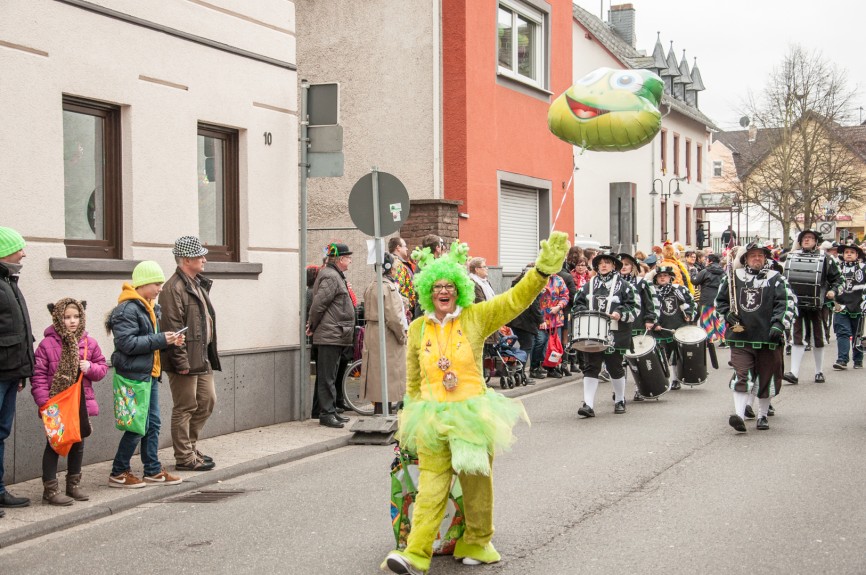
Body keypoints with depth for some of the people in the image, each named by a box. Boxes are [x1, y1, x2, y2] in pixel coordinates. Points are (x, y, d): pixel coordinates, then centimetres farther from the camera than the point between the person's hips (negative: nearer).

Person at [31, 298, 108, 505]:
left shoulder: (89, 343, 1)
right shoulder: (47, 344, -11)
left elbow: (103, 367, 10)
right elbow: (38, 375, -12)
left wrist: (91, 368, -12)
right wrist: (44, 401, -19)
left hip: (81, 402, 5)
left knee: (78, 443, 15)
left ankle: (73, 484, 30)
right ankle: (50, 488, 10)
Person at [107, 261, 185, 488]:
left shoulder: (150, 308, 16)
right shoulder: (127, 309, -14)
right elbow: (127, 343, -22)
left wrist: (169, 341, 7)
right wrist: (160, 340, -20)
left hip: (150, 374, 10)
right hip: (134, 374, -10)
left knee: (153, 423, 12)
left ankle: (153, 470, 21)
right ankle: (119, 473, 6)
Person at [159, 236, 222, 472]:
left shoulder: (199, 284, 16)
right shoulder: (174, 288, -16)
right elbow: (173, 327, -20)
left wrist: (210, 353, 18)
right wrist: (181, 362, -22)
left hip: (203, 357, 10)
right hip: (187, 359, -10)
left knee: (207, 401, 15)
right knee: (185, 407, -1)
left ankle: (189, 446, 29)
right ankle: (184, 457, 8)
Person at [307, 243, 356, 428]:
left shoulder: (335, 276, 18)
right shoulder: (331, 277, -16)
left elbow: (318, 305, 22)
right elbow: (318, 304, -21)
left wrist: (313, 325, 15)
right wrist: (313, 327, -9)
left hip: (335, 336, 10)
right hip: (330, 335, -10)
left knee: (332, 376, 15)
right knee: (327, 377, -6)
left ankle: (331, 411, 22)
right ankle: (326, 413, -3)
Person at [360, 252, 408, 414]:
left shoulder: (371, 286, 12)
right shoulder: (389, 287, -16)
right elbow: (393, 317, -21)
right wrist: (402, 336, -8)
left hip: (372, 335, 9)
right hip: (387, 338, -9)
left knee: (376, 376, 13)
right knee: (387, 376, -4)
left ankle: (378, 411, 20)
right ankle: (383, 413, -4)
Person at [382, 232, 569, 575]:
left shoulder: (475, 318, -1)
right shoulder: (418, 328, 5)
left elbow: (515, 299, -9)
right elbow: (413, 379, 14)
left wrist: (544, 269, -21)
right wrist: (416, 413, 17)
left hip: (473, 413, -1)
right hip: (432, 416, 1)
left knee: (477, 485, 9)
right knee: (430, 487, -3)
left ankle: (477, 544, 27)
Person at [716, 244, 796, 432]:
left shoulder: (775, 279, 3)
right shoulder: (733, 277, 7)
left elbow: (787, 303, -4)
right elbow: (720, 300, 18)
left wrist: (778, 324, -16)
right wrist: (728, 314, 0)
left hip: (767, 338, 0)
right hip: (740, 337, 0)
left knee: (766, 379, 10)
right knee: (742, 376, -12)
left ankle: (763, 415, 25)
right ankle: (739, 415, -18)